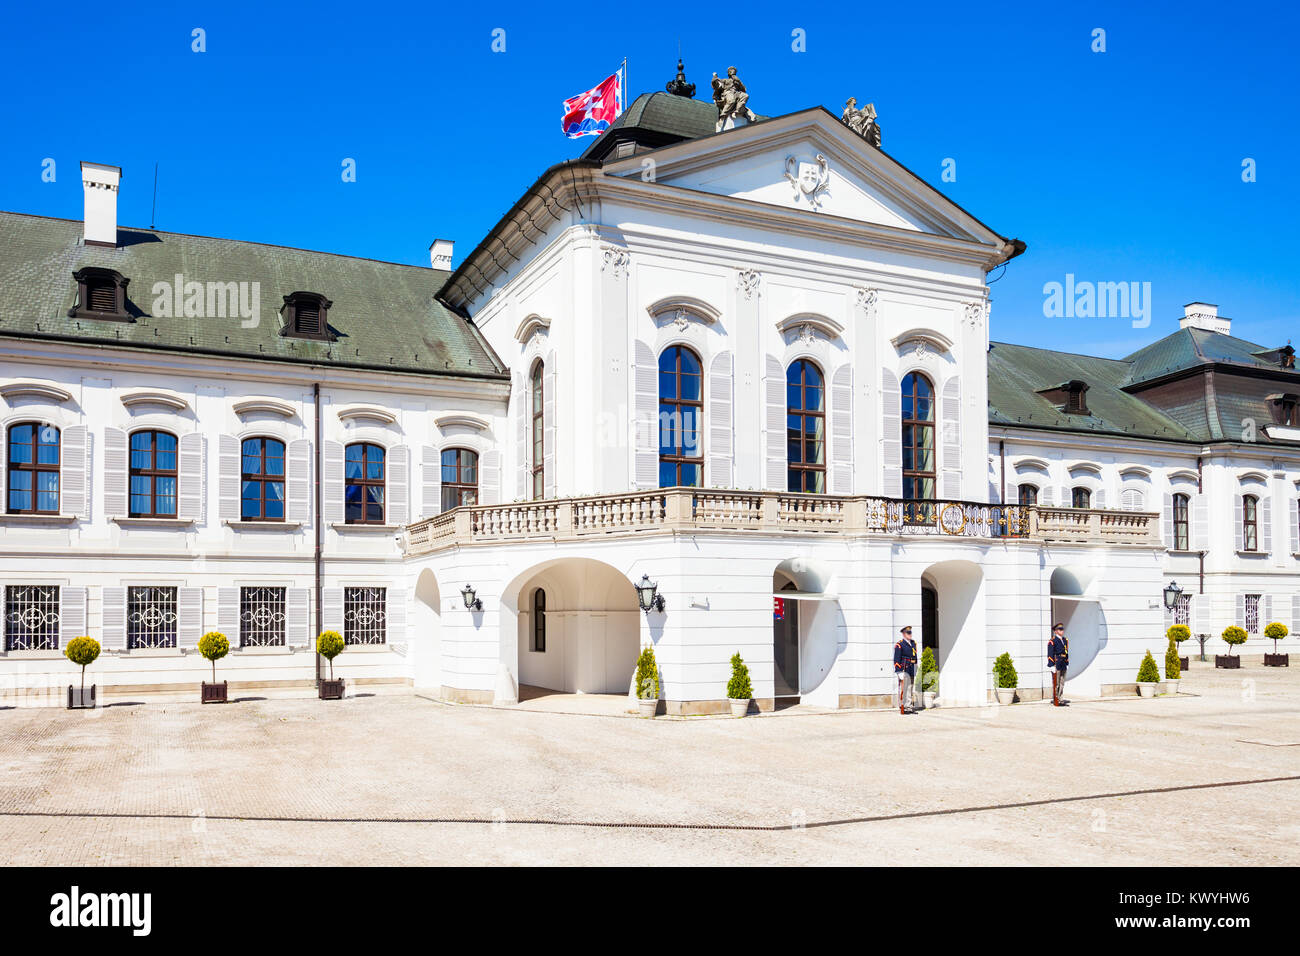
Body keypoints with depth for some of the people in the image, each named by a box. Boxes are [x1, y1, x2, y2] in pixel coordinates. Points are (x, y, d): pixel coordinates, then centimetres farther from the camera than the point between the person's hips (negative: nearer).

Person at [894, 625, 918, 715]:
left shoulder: (913, 643, 14)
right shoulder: (899, 645, -10)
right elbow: (896, 660, -12)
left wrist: (915, 670, 20)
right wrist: (899, 673, -16)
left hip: (911, 670, 8)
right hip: (903, 670, -8)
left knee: (910, 689, 12)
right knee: (903, 689, -5)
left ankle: (909, 707, 18)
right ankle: (902, 708, -1)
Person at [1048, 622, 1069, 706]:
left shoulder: (1065, 640, 14)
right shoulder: (1052, 641, -9)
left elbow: (1066, 653, 21)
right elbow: (1050, 655, -12)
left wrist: (1067, 664, 17)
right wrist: (1052, 666, -16)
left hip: (1063, 666, 7)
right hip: (1056, 665, -7)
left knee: (1062, 683, 9)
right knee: (1056, 683, -4)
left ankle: (1061, 699, 14)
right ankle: (1055, 700, 1)